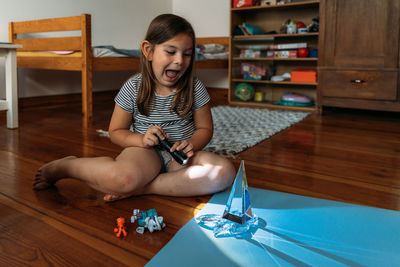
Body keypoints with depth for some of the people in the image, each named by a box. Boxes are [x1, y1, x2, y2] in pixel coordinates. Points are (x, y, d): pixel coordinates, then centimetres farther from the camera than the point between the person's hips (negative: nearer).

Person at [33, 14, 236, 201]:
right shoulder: (133, 88, -5)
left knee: (225, 172, -27)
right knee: (123, 178, -38)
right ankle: (63, 166, -5)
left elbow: (205, 128, 6)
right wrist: (141, 139, -19)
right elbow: (115, 132, 1)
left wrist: (191, 144, -17)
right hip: (145, 151, -3)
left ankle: (141, 188, -26)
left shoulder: (195, 88, -1)